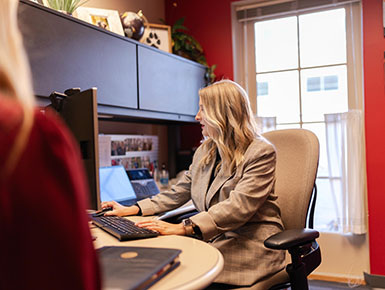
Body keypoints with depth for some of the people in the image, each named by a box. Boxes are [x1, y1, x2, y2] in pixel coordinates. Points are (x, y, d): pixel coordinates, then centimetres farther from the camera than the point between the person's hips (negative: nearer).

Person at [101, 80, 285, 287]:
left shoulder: (261, 153, -11)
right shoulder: (205, 151, 14)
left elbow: (238, 207, -24)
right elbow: (177, 193, 18)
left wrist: (184, 227, -33)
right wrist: (133, 210, 10)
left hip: (249, 244, -6)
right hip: (212, 238, 6)